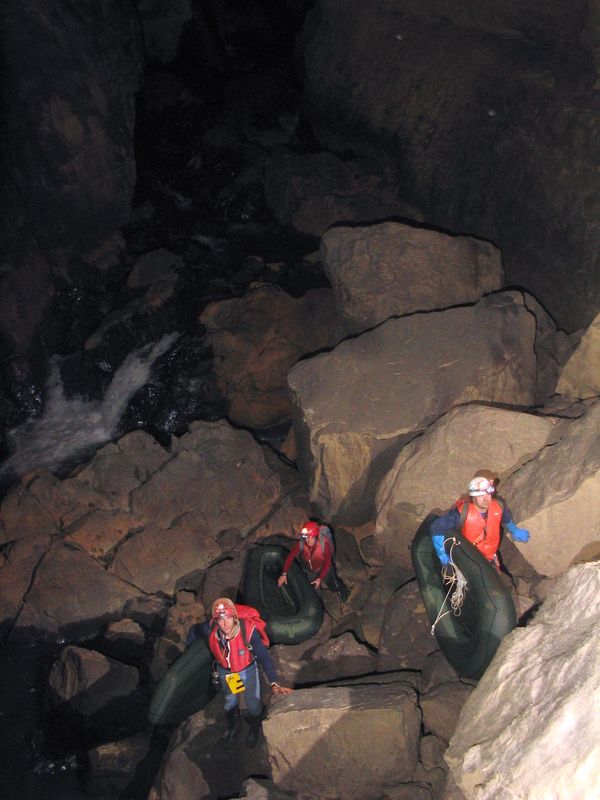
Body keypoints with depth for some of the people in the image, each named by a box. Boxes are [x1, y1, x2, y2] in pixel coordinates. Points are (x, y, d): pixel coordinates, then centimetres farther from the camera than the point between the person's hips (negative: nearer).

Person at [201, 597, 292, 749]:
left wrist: (274, 683, -44)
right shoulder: (209, 630, -32)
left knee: (253, 703, 16)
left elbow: (264, 657, -36)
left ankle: (254, 728, 51)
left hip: (247, 670, -2)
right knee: (230, 702, 27)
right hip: (225, 671, 2)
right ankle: (232, 727, 59)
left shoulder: (248, 631, -40)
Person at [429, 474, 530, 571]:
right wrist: (442, 554, -26)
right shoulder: (462, 512, -31)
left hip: (490, 558, 5)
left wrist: (514, 531, 24)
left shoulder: (499, 506, -17)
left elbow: (506, 518, 10)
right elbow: (436, 528, -27)